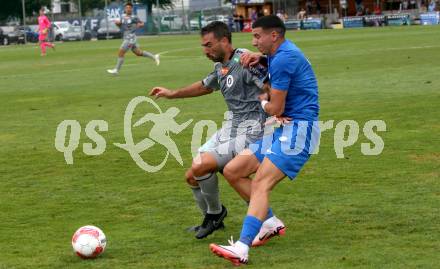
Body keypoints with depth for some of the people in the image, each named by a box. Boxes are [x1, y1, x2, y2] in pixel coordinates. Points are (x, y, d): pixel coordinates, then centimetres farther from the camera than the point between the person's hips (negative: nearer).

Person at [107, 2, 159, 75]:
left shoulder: (134, 17, -10)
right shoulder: (123, 16, 9)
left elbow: (142, 23, -1)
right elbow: (120, 25, 19)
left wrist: (140, 25, -23)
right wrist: (117, 23, -2)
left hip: (131, 38, -8)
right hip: (126, 38, 8)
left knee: (120, 53, -8)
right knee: (138, 53, 16)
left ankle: (116, 70, 0)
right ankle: (154, 57, 29)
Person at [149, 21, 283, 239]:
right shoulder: (221, 66, 12)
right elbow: (206, 86, 33)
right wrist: (172, 94, 37)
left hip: (248, 132, -9)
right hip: (229, 129, 9)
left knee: (200, 167, -20)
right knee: (192, 177, 9)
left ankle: (215, 212, 6)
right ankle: (213, 220, 31)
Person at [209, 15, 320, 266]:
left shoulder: (283, 59, -15)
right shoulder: (282, 53, 16)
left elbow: (275, 109, -15)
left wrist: (262, 101, 10)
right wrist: (258, 56, 18)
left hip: (299, 129, -11)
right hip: (284, 129, 11)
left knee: (261, 183, -26)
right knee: (232, 171, 6)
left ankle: (242, 248, -40)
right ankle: (269, 222, 8)